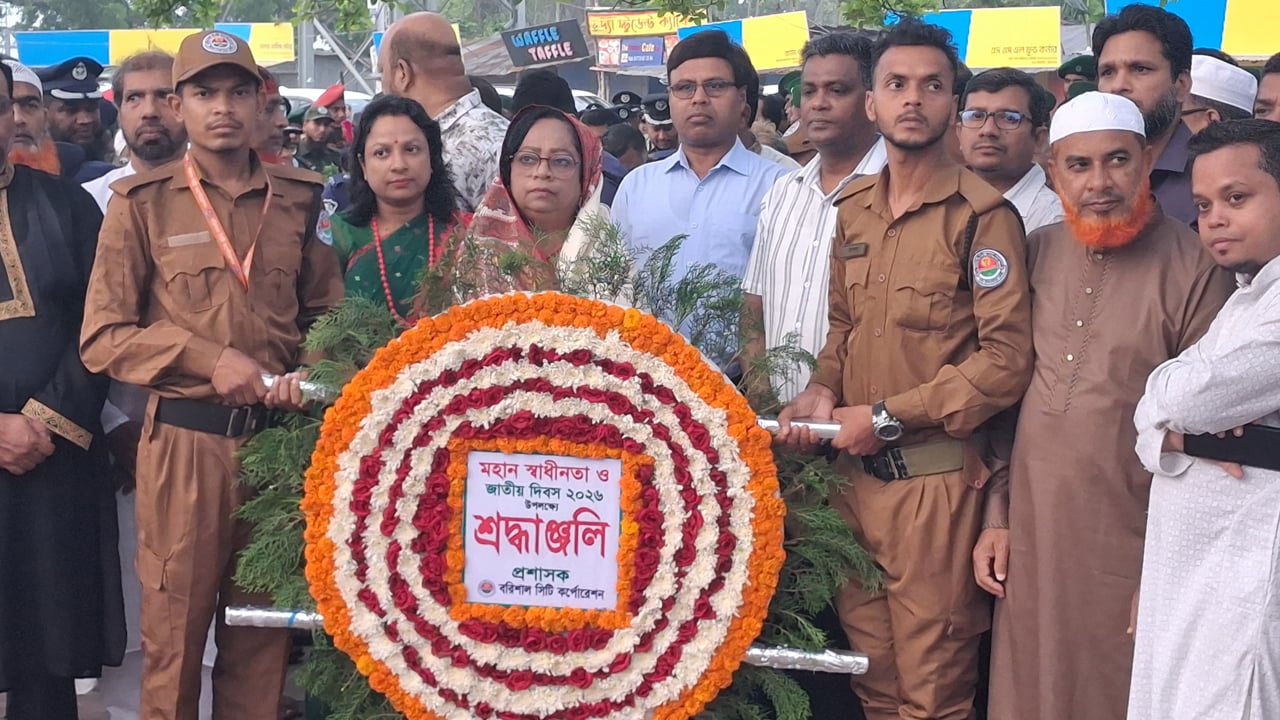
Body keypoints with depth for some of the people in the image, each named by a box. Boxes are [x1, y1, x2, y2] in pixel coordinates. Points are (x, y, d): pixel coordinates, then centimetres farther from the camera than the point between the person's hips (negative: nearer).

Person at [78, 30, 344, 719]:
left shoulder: (298, 198, 8)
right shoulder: (141, 203, 0)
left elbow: (325, 312, 15)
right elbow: (103, 338, -3)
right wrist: (210, 360, -14)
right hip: (183, 440, -2)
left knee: (263, 635, 12)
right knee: (174, 630, 5)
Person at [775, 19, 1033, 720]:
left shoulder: (981, 215, -9)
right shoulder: (852, 208, 11)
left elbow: (1006, 356, -14)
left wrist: (888, 417, -14)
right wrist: (822, 391, 0)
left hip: (935, 477, -6)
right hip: (854, 471, 6)